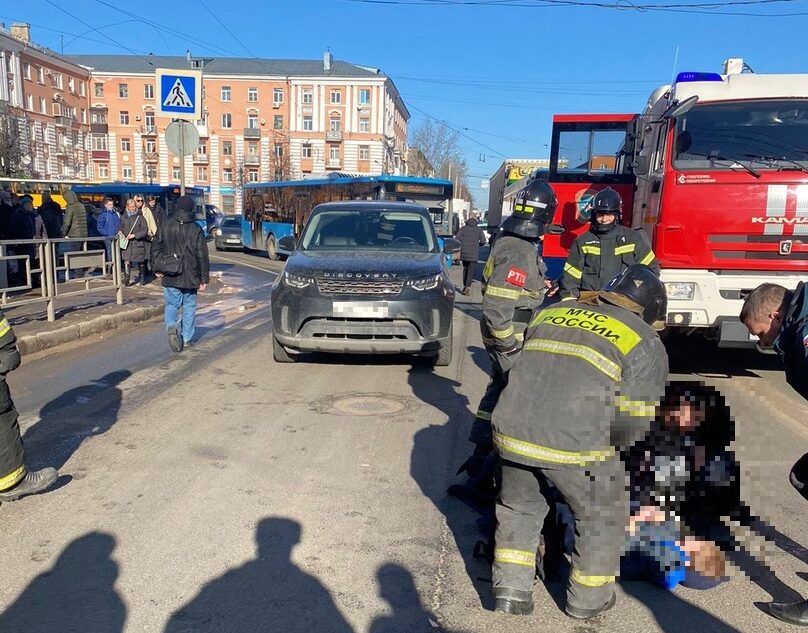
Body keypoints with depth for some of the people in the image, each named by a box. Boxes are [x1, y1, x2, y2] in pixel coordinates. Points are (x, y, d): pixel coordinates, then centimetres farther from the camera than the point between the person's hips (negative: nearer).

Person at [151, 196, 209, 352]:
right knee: (189, 307, 11)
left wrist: (159, 269, 18)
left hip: (170, 277, 1)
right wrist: (204, 279, -2)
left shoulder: (166, 226, 1)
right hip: (190, 277, -1)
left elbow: (157, 250, 6)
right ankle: (187, 338, 15)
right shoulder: (195, 229, -7)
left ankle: (171, 326, -17)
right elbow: (202, 256, -7)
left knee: (171, 305, 10)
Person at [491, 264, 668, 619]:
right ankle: (587, 600, 36)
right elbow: (632, 421, 0)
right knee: (601, 518, 22)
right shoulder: (645, 344, 7)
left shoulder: (550, 314, 21)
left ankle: (511, 590, 32)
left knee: (519, 508, 27)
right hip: (576, 443, -4)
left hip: (513, 430, 4)